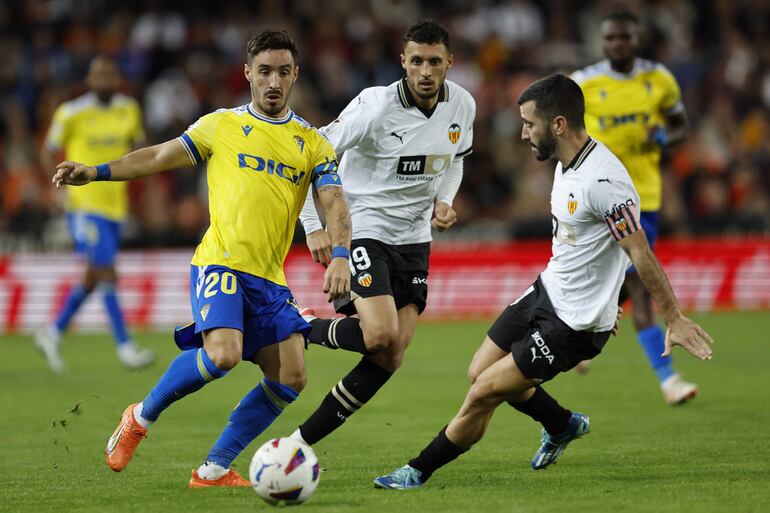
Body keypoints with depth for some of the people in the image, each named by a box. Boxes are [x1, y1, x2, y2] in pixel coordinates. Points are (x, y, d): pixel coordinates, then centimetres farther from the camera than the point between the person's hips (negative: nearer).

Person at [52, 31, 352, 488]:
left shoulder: (313, 143, 12)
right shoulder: (221, 125, 8)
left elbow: (335, 204, 2)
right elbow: (160, 157, 13)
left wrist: (340, 257, -16)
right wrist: (95, 172, 3)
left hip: (270, 279, 4)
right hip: (220, 263, -4)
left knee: (290, 379, -8)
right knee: (222, 354, -27)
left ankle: (215, 468, 4)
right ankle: (142, 417, -1)